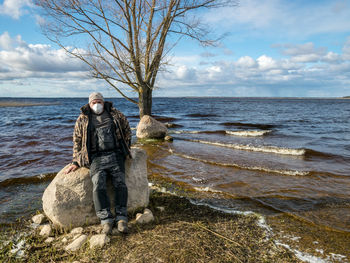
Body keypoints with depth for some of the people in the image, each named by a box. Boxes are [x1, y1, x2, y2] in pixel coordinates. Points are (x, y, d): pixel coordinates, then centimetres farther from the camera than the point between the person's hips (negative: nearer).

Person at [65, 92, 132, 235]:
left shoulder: (114, 114, 13)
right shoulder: (82, 119, 12)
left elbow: (127, 128, 24)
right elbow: (77, 141, 15)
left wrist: (126, 148, 17)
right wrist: (76, 162, 8)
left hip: (115, 154, 1)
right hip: (96, 157, 0)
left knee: (120, 183, -19)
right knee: (98, 185, -24)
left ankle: (121, 218, -17)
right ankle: (106, 220, -21)